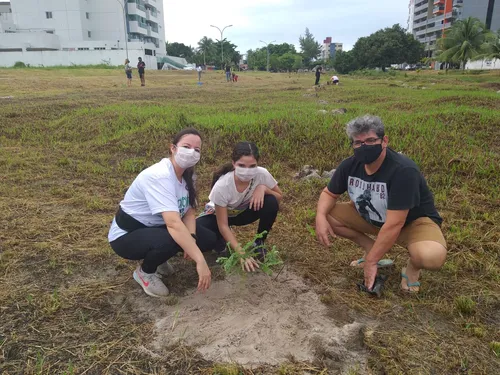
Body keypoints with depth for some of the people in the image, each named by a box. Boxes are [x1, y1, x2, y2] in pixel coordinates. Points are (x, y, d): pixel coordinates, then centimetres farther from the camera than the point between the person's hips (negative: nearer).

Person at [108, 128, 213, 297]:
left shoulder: (186, 175, -4)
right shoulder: (159, 176, -32)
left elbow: (189, 212, -3)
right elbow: (173, 223, -42)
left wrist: (192, 238, -24)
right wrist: (200, 261, -46)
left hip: (155, 228, 8)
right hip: (126, 236, -8)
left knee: (207, 239, -6)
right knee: (171, 240, -37)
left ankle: (156, 257, 14)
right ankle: (145, 272, -4)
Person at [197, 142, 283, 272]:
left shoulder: (262, 174, -30)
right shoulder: (222, 186, -37)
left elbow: (279, 197, -12)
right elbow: (222, 225, -29)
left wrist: (263, 188, -33)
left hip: (244, 212, 3)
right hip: (218, 215, -2)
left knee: (271, 203, -27)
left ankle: (259, 243, -1)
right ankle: (224, 244, 3)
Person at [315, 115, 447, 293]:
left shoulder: (403, 170, -33)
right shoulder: (350, 165, -14)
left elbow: (394, 224, -33)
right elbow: (329, 193, 1)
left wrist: (371, 261, -28)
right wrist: (320, 216, -22)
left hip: (414, 221, -6)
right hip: (372, 218, 6)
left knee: (432, 257, -38)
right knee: (327, 214, -10)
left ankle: (412, 266, 1)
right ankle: (372, 249, 6)